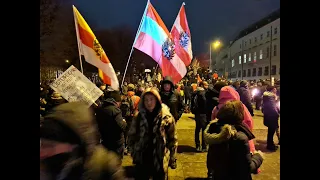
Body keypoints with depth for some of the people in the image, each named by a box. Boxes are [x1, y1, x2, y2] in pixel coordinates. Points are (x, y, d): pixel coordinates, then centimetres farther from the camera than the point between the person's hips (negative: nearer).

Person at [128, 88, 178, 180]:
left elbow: (173, 139, -4)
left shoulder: (167, 117, -9)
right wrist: (134, 153, 4)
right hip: (141, 160, 2)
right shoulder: (138, 117, -2)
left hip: (160, 161, -2)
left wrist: (172, 159, -1)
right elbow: (132, 136, 7)